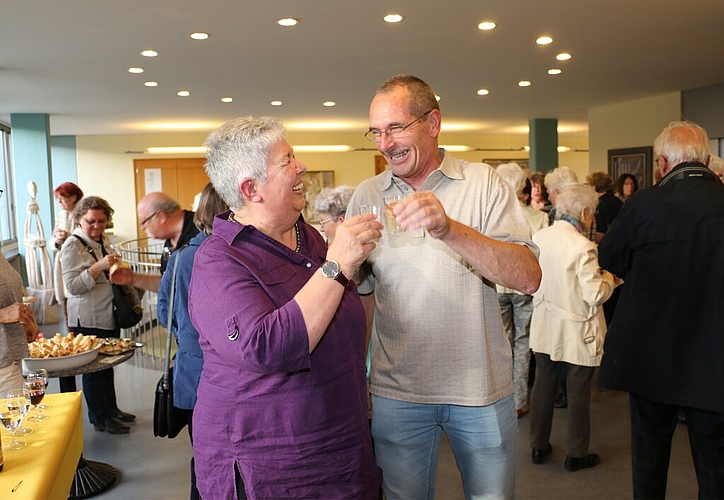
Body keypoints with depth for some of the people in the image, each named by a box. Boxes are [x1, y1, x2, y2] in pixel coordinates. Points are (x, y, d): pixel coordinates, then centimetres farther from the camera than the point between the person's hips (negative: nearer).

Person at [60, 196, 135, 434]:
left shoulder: (102, 240, 11)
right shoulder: (73, 245, -12)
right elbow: (72, 286, -20)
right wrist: (99, 266, -28)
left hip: (109, 315, 8)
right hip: (88, 320, -8)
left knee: (108, 364, 16)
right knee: (94, 368, 2)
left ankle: (111, 408, 30)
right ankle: (99, 418, 15)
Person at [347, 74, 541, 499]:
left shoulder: (484, 183, -5)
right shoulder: (366, 196, 2)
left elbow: (529, 278, -19)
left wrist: (450, 229, -29)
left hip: (481, 387, -1)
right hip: (397, 390, 2)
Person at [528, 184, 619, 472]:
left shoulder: (538, 237, -3)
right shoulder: (582, 247, -22)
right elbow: (595, 295, -19)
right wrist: (609, 278, -2)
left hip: (545, 326, 6)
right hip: (577, 331, -6)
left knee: (543, 384, 16)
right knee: (578, 392, 9)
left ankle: (539, 447, 29)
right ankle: (576, 455, 23)